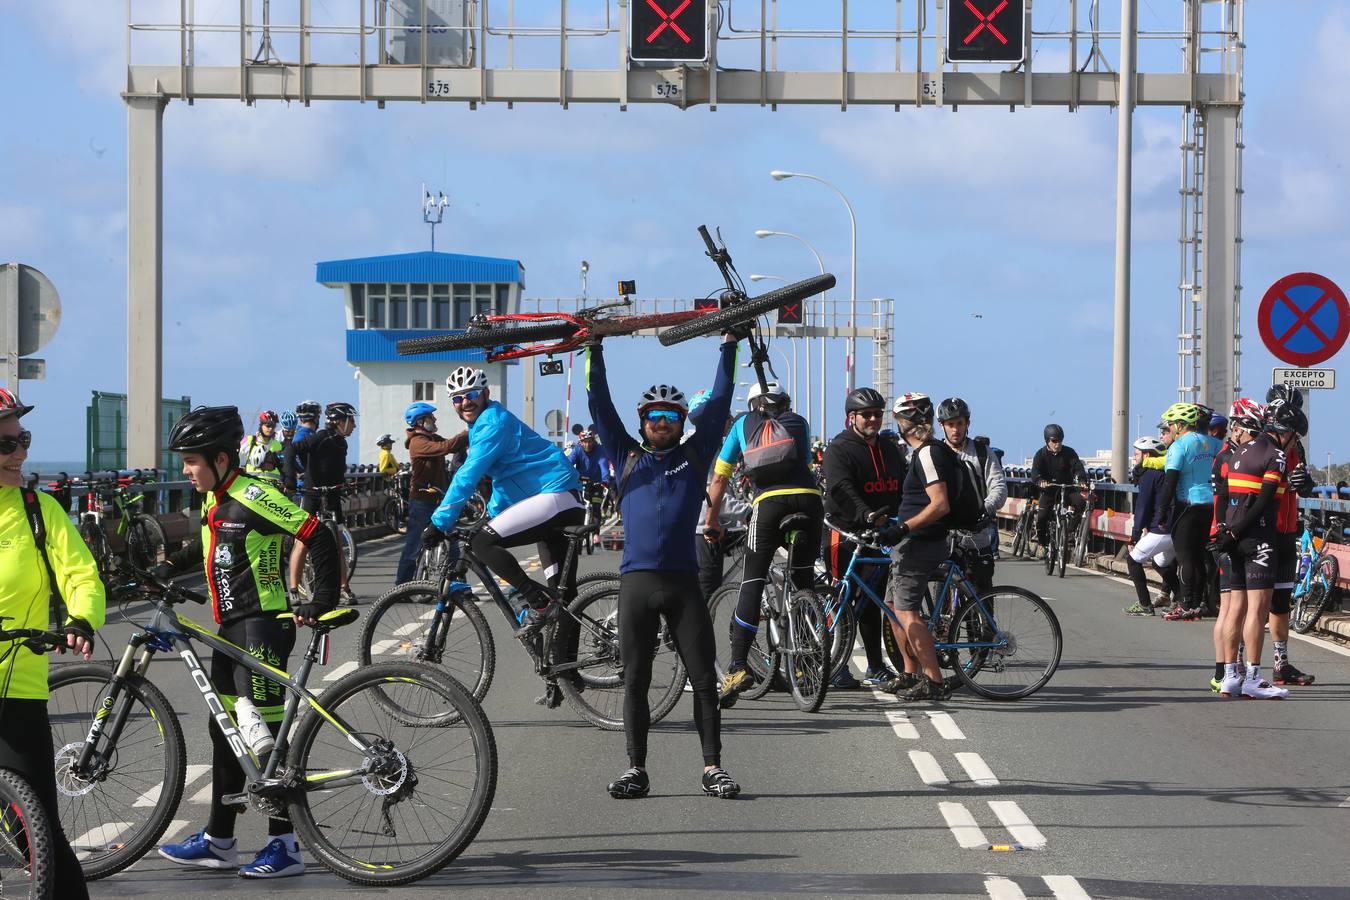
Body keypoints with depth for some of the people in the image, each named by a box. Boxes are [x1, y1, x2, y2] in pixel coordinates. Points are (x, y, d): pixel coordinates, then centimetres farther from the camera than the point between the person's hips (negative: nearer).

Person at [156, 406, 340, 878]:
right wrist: (168, 567, 18)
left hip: (264, 625, -10)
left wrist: (322, 602, -20)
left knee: (265, 736, -9)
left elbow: (320, 539, -20)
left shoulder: (255, 496, -17)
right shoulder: (213, 501, 10)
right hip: (230, 627, 10)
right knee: (225, 730, 13)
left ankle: (284, 845, -4)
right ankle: (218, 842, 21)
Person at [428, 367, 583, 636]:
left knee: (483, 542, -17)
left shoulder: (492, 423, -12)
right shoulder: (483, 423, 21)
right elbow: (502, 477, 34)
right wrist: (493, 515, 33)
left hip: (554, 496, -12)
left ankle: (539, 603, -18)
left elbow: (468, 476, -19)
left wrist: (440, 522, -18)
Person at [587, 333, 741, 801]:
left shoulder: (694, 455, 13)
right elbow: (600, 405, 12)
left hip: (683, 581, 0)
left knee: (704, 678, -2)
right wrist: (594, 350, 8)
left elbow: (719, 402, 13)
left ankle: (712, 766, 3)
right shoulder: (628, 456, 14)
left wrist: (729, 345, 12)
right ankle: (636, 769, 9)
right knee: (635, 680, 3)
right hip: (637, 580, 0)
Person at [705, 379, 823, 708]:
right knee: (803, 577, 17)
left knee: (752, 581, -2)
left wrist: (711, 521, 35)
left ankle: (738, 665, -13)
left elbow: (720, 477, 25)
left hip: (769, 502, -2)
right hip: (808, 497, 2)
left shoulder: (743, 424, 25)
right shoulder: (799, 422, 27)